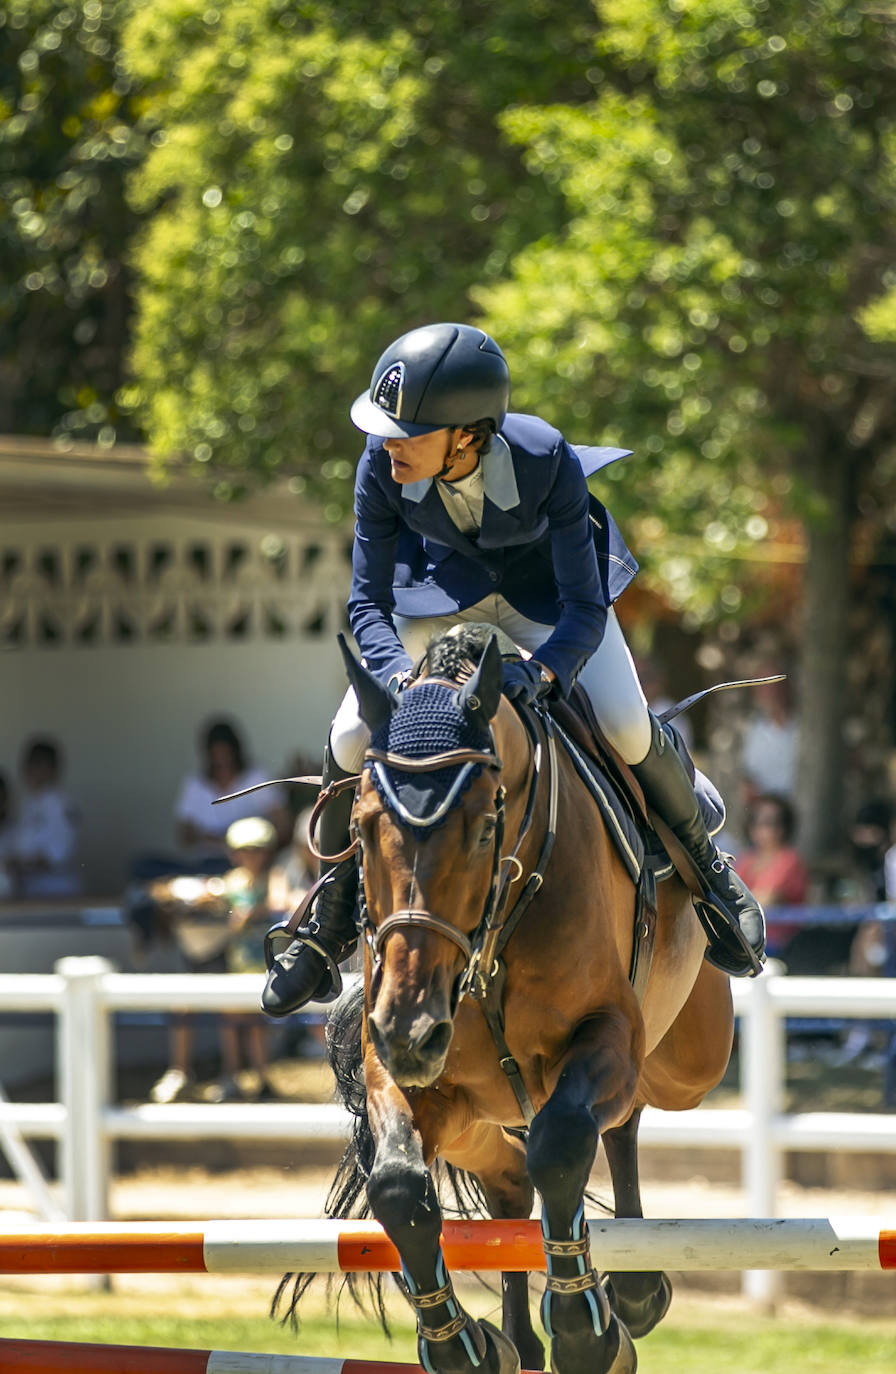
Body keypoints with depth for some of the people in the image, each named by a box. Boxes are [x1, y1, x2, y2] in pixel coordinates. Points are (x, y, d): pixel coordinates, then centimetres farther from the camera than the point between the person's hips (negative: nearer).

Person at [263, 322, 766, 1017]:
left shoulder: (545, 459, -38)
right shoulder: (382, 464, -31)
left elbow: (585, 610, -32)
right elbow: (368, 601, -21)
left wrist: (540, 674, -53)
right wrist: (399, 675, -42)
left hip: (546, 581, -2)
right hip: (443, 582, 2)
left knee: (627, 731, -20)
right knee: (351, 739, -11)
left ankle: (706, 865, 11)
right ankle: (330, 926, 13)